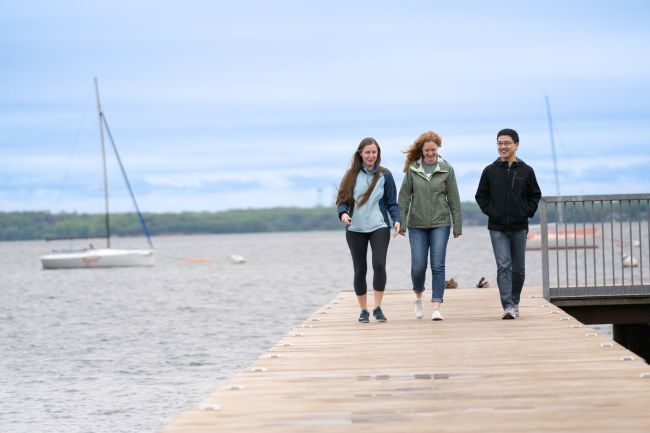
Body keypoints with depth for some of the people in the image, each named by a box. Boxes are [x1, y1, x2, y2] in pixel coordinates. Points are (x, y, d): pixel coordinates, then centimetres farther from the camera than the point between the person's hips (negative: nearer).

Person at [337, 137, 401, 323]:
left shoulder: (384, 175, 3)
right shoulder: (352, 175, 4)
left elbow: (392, 202, 6)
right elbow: (342, 199, 5)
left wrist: (396, 219, -11)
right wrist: (343, 213, -16)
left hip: (379, 227, -1)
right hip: (355, 229, 1)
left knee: (379, 265, -17)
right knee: (360, 269, 3)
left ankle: (377, 307, -7)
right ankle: (363, 310, 15)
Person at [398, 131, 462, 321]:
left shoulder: (446, 169, 2)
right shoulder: (412, 169, 2)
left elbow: (453, 198, 3)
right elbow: (404, 197, 3)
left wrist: (457, 226, 2)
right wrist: (401, 223, -4)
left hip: (440, 224, -1)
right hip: (417, 225, 1)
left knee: (438, 265, -7)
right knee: (418, 266, -1)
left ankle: (436, 307, -7)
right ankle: (418, 296, 27)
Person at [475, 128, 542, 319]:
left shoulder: (526, 171, 3)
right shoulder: (490, 171, 2)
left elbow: (535, 195, 11)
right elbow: (481, 196, 9)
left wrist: (527, 212, -3)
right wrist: (490, 211, -4)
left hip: (519, 228, 1)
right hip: (497, 228, -1)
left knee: (518, 269, 10)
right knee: (503, 266, -13)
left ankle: (514, 302, 27)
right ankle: (508, 306, -18)